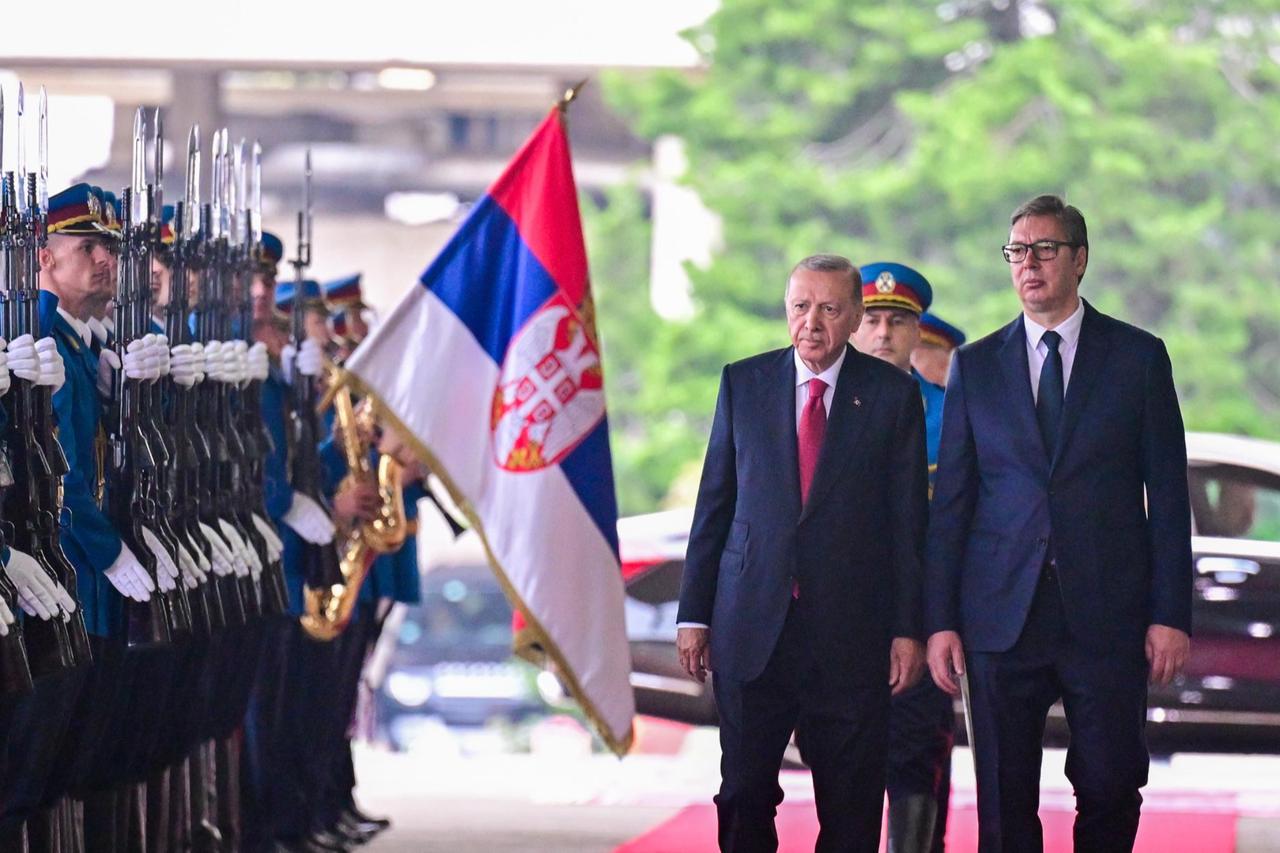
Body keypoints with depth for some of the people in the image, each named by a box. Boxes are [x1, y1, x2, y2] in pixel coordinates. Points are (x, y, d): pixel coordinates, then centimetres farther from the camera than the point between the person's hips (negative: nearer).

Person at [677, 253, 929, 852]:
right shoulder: (743, 383, 8)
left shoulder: (893, 394, 3)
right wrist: (694, 614, 4)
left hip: (850, 633, -1)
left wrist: (907, 629, -3)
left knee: (851, 805, 2)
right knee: (744, 799, 1)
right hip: (751, 628, 1)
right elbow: (714, 504, 9)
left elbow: (908, 519, 3)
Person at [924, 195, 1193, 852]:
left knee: (1111, 787, -2)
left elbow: (1167, 494, 4)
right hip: (1002, 617, 1)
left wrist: (1171, 614, -3)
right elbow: (951, 501, 8)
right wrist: (939, 621, 1)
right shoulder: (975, 366, 9)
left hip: (1107, 617, -1)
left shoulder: (1139, 356, 5)